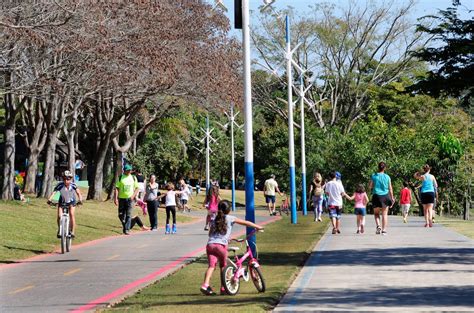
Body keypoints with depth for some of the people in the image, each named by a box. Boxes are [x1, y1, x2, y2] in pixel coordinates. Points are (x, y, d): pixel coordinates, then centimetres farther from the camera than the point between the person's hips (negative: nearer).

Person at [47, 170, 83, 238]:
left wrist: (80, 199, -49)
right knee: (59, 216, -15)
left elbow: (78, 192, -30)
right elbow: (53, 192, -34)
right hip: (62, 202, 1)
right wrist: (49, 199, -51)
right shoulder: (60, 185, -27)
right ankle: (59, 230, 10)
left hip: (71, 202, -1)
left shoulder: (73, 185, -26)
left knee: (72, 214, -23)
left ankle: (72, 232, -15)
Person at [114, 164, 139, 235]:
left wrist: (133, 195, -5)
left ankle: (127, 229, -9)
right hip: (122, 198, 0)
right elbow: (117, 188, 0)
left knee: (128, 215, -8)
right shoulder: (120, 178, 2)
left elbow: (137, 188, 11)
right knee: (121, 215, 5)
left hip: (130, 198, 0)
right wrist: (115, 198, -9)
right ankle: (124, 225, 29)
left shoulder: (133, 178, 7)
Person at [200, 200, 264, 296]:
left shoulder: (215, 220, 23)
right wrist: (257, 227, 25)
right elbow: (246, 223, 14)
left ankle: (205, 285, -26)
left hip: (210, 244, 3)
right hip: (221, 245, -3)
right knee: (223, 266, 14)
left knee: (211, 265, -5)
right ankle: (223, 288, 16)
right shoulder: (230, 218, 10)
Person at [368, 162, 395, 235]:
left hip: (376, 196, 0)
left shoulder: (374, 176, -4)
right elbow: (390, 189, 3)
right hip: (385, 196, 0)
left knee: (376, 213, 12)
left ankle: (378, 225, -11)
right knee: (385, 214, 7)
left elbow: (369, 187, 0)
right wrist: (392, 198, 12)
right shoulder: (387, 177, -1)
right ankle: (384, 229, 3)